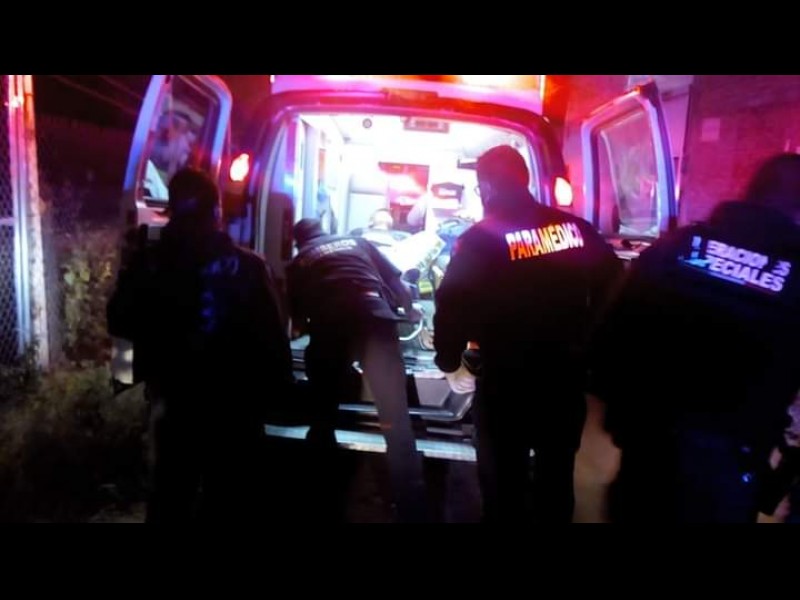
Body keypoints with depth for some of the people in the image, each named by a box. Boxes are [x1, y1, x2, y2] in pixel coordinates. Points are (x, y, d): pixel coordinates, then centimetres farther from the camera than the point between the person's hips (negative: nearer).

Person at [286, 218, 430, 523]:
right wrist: (410, 311, 45)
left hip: (327, 326, 0)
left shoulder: (297, 264, 27)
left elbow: (298, 322, 24)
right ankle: (414, 513, -5)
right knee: (397, 420, -1)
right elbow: (398, 285, 26)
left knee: (323, 420, 17)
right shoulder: (357, 242, 30)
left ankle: (330, 509, 21)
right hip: (374, 318, 1)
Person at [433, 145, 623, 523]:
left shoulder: (480, 240, -13)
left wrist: (449, 363, 1)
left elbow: (451, 307, -15)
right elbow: (612, 290, 5)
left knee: (505, 480, 15)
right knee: (557, 477, 24)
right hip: (567, 377, 5)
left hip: (506, 383, -4)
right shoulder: (578, 229, 1)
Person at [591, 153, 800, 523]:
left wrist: (619, 409, 8)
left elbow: (613, 335, -3)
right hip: (728, 460, -2)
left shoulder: (672, 247, -4)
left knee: (637, 509, 24)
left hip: (650, 437, 2)